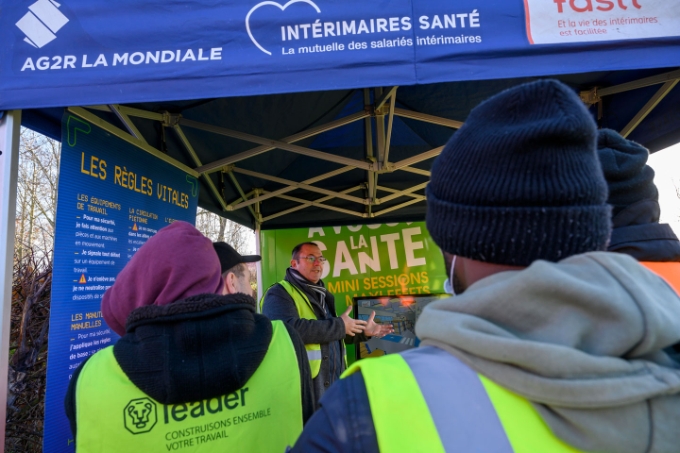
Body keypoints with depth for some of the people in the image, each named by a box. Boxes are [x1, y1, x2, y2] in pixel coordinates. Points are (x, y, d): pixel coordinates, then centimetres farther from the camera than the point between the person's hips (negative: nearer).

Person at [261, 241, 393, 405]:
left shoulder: (321, 294, 17)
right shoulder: (279, 293, -13)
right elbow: (290, 328, -32)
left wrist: (363, 332, 12)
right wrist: (339, 325, -21)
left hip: (334, 385, 9)